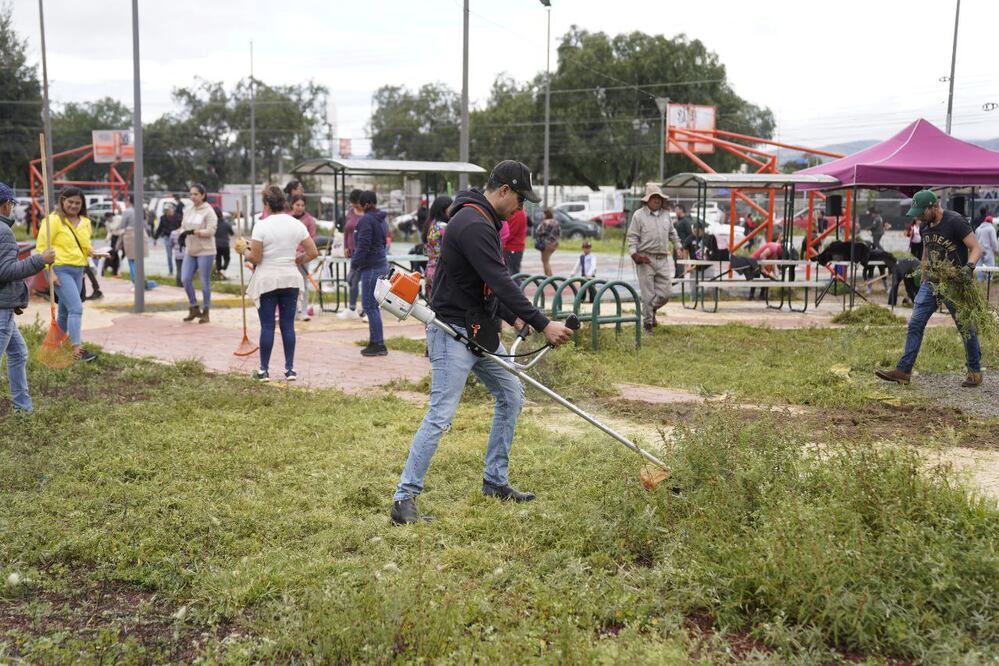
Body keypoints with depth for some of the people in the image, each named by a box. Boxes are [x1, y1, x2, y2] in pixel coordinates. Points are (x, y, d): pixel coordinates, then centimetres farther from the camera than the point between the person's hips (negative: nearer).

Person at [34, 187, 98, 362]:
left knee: (65, 312, 16)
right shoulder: (53, 220, -8)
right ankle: (77, 349, -19)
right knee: (76, 308, -17)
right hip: (60, 270, -7)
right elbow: (41, 247, -10)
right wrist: (50, 272, -17)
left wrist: (92, 252, 3)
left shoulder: (85, 222, 13)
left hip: (78, 271, 7)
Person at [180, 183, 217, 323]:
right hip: (190, 251, 6)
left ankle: (206, 313, 12)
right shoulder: (188, 209, 9)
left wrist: (194, 232, -24)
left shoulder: (208, 211, -9)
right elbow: (184, 225, 19)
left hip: (205, 251, -6)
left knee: (205, 282, 1)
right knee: (185, 279, -1)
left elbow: (211, 231, -16)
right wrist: (183, 234, -3)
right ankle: (194, 308, 16)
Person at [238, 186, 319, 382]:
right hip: (291, 279, 3)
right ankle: (290, 369, 11)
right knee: (288, 325, 8)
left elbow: (255, 258, -12)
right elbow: (313, 252, 1)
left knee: (267, 326, 2)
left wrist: (244, 249, 8)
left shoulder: (261, 226, -11)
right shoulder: (296, 225, 1)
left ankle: (264, 370, 8)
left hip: (267, 281, -3)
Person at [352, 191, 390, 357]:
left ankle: (378, 344, -5)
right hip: (381, 264, 10)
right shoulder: (382, 220, 15)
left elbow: (363, 246, -19)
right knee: (373, 305, 16)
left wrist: (354, 264, -8)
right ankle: (376, 343, 21)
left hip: (371, 268, -10)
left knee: (369, 305, -6)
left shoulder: (366, 220, -14)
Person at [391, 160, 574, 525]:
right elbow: (501, 282, -27)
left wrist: (513, 317, 11)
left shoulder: (484, 221, 14)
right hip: (453, 332, -11)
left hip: (481, 330, 11)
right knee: (441, 414, -11)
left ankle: (495, 481, 24)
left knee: (511, 394, 14)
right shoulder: (473, 224, -20)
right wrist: (542, 324, -26)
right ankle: (404, 499, -3)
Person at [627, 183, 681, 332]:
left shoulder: (666, 215, 15)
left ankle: (652, 310, 31)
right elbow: (632, 236, -3)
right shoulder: (639, 215, -1)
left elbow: (672, 233, 28)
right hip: (646, 259, -5)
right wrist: (634, 253, -14)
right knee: (648, 295, -2)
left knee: (664, 294, 2)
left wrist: (679, 246, 22)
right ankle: (647, 323, 9)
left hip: (663, 260, 5)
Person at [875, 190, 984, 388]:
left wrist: (969, 267, -34)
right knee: (915, 324, -1)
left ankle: (975, 372, 20)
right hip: (931, 282, 7)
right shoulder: (925, 227, 7)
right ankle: (903, 371, 1)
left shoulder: (955, 222, -15)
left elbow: (976, 248, -17)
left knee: (966, 328, 4)